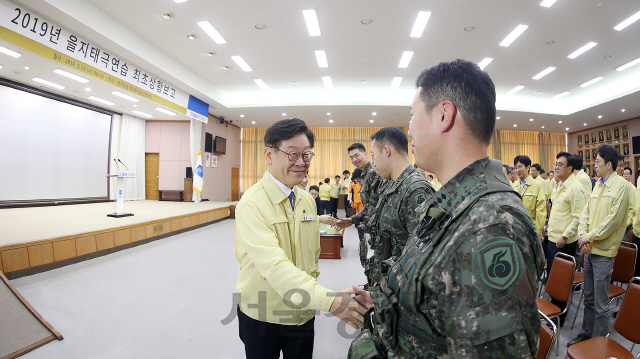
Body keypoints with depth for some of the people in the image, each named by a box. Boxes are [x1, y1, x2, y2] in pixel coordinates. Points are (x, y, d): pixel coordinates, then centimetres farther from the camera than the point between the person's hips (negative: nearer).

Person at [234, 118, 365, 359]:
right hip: (262, 316, -4)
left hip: (303, 313, 5)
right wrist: (327, 299, -41)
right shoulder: (252, 204, -21)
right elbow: (273, 263, -33)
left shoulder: (307, 201, 0)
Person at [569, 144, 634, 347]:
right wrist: (583, 234, -4)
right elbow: (586, 212, 11)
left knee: (600, 302, 2)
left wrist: (590, 236, -14)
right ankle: (586, 334, 30)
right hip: (589, 249, 7)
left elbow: (614, 219, -17)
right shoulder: (598, 185, 13)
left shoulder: (620, 185, -10)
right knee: (589, 298, 17)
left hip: (603, 251, -7)